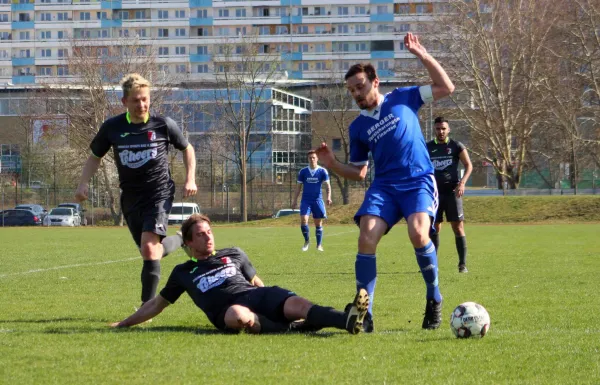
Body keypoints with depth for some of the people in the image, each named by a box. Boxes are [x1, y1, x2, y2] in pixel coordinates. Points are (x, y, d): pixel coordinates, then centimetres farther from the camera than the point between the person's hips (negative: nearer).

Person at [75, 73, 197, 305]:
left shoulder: (164, 125, -7)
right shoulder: (112, 128, -2)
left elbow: (187, 149, 10)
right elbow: (95, 156, 13)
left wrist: (190, 179, -1)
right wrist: (83, 183, -2)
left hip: (159, 193, -4)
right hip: (131, 198, 4)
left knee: (149, 247, -23)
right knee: (152, 251, 14)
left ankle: (147, 306, -15)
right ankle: (182, 242, 48)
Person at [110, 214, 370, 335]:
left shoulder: (234, 255, 28)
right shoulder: (183, 273, 24)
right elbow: (158, 303, 30)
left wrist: (277, 307, 19)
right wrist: (124, 323, 28)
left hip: (256, 295, 2)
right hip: (226, 309, -2)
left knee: (296, 304, -31)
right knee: (238, 315, -45)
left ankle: (347, 320, -54)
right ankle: (293, 329, -44)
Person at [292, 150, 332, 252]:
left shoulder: (322, 171, 0)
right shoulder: (303, 172, 4)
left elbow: (327, 185, -2)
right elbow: (299, 187, 10)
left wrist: (328, 197, -19)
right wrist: (295, 200, 5)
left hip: (318, 200, -1)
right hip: (305, 200, 1)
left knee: (318, 223, 4)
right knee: (303, 220, -15)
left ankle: (319, 245, 15)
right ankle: (306, 241, 5)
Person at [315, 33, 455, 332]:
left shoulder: (403, 98, 8)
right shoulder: (358, 127, 13)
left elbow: (446, 87, 6)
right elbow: (358, 172, 18)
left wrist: (422, 55, -1)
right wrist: (332, 165, -1)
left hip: (418, 181, -3)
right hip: (384, 186, 3)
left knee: (418, 234, -29)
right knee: (367, 238, -22)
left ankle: (434, 300, -7)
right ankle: (364, 313, -15)